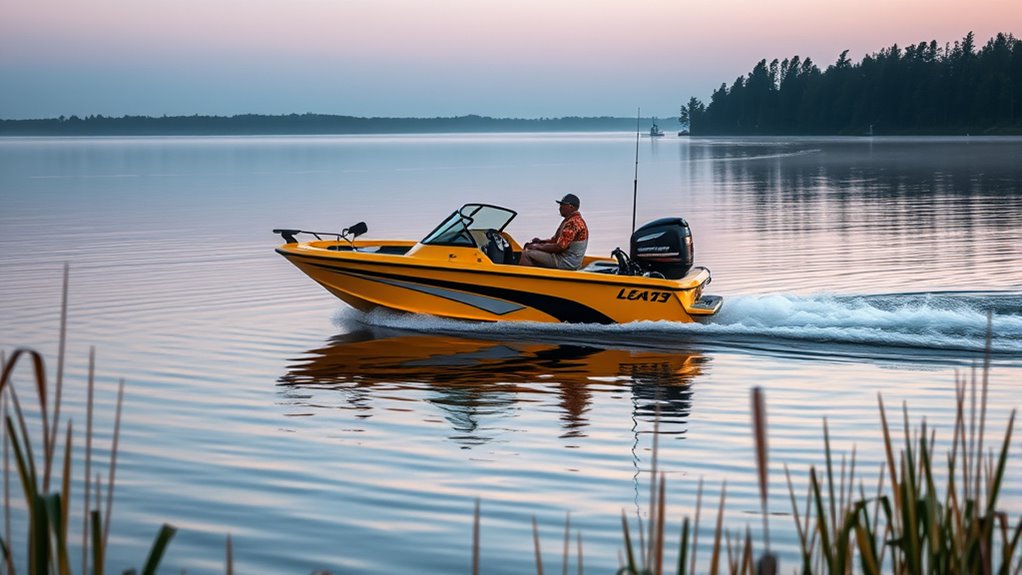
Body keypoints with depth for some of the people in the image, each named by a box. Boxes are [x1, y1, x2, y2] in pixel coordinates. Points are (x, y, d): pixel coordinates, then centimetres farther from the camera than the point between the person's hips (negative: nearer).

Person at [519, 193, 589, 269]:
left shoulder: (573, 223, -20)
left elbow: (560, 247, -23)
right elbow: (557, 240, 24)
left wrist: (539, 247, -12)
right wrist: (541, 241, 10)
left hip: (566, 263, -11)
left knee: (526, 254, -15)